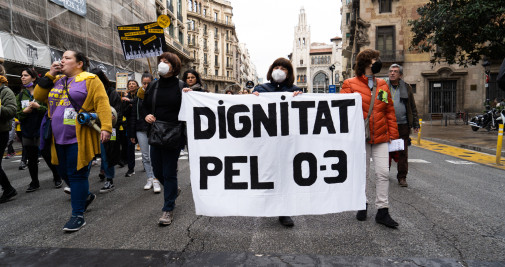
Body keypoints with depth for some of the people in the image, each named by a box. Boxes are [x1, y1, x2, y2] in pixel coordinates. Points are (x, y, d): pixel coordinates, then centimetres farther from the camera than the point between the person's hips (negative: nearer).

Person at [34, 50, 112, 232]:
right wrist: (50, 75, 5)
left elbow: (102, 104, -13)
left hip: (79, 138, -7)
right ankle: (86, 195, 39)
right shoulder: (56, 81, 18)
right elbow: (38, 96, 12)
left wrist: (105, 127, -25)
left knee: (77, 174, -3)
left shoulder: (90, 80, -3)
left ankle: (78, 216, 8)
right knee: (64, 173, 15)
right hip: (59, 138, 7)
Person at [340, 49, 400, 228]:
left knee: (383, 173, 1)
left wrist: (393, 134, 8)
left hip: (381, 138, 4)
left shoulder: (382, 85, 12)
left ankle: (382, 211, 12)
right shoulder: (350, 84, -2)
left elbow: (390, 111, 13)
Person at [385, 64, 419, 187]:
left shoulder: (406, 88, 9)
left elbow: (413, 108, 12)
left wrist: (415, 124, 7)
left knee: (403, 153, 5)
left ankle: (402, 177, 16)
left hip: (403, 125, 1)